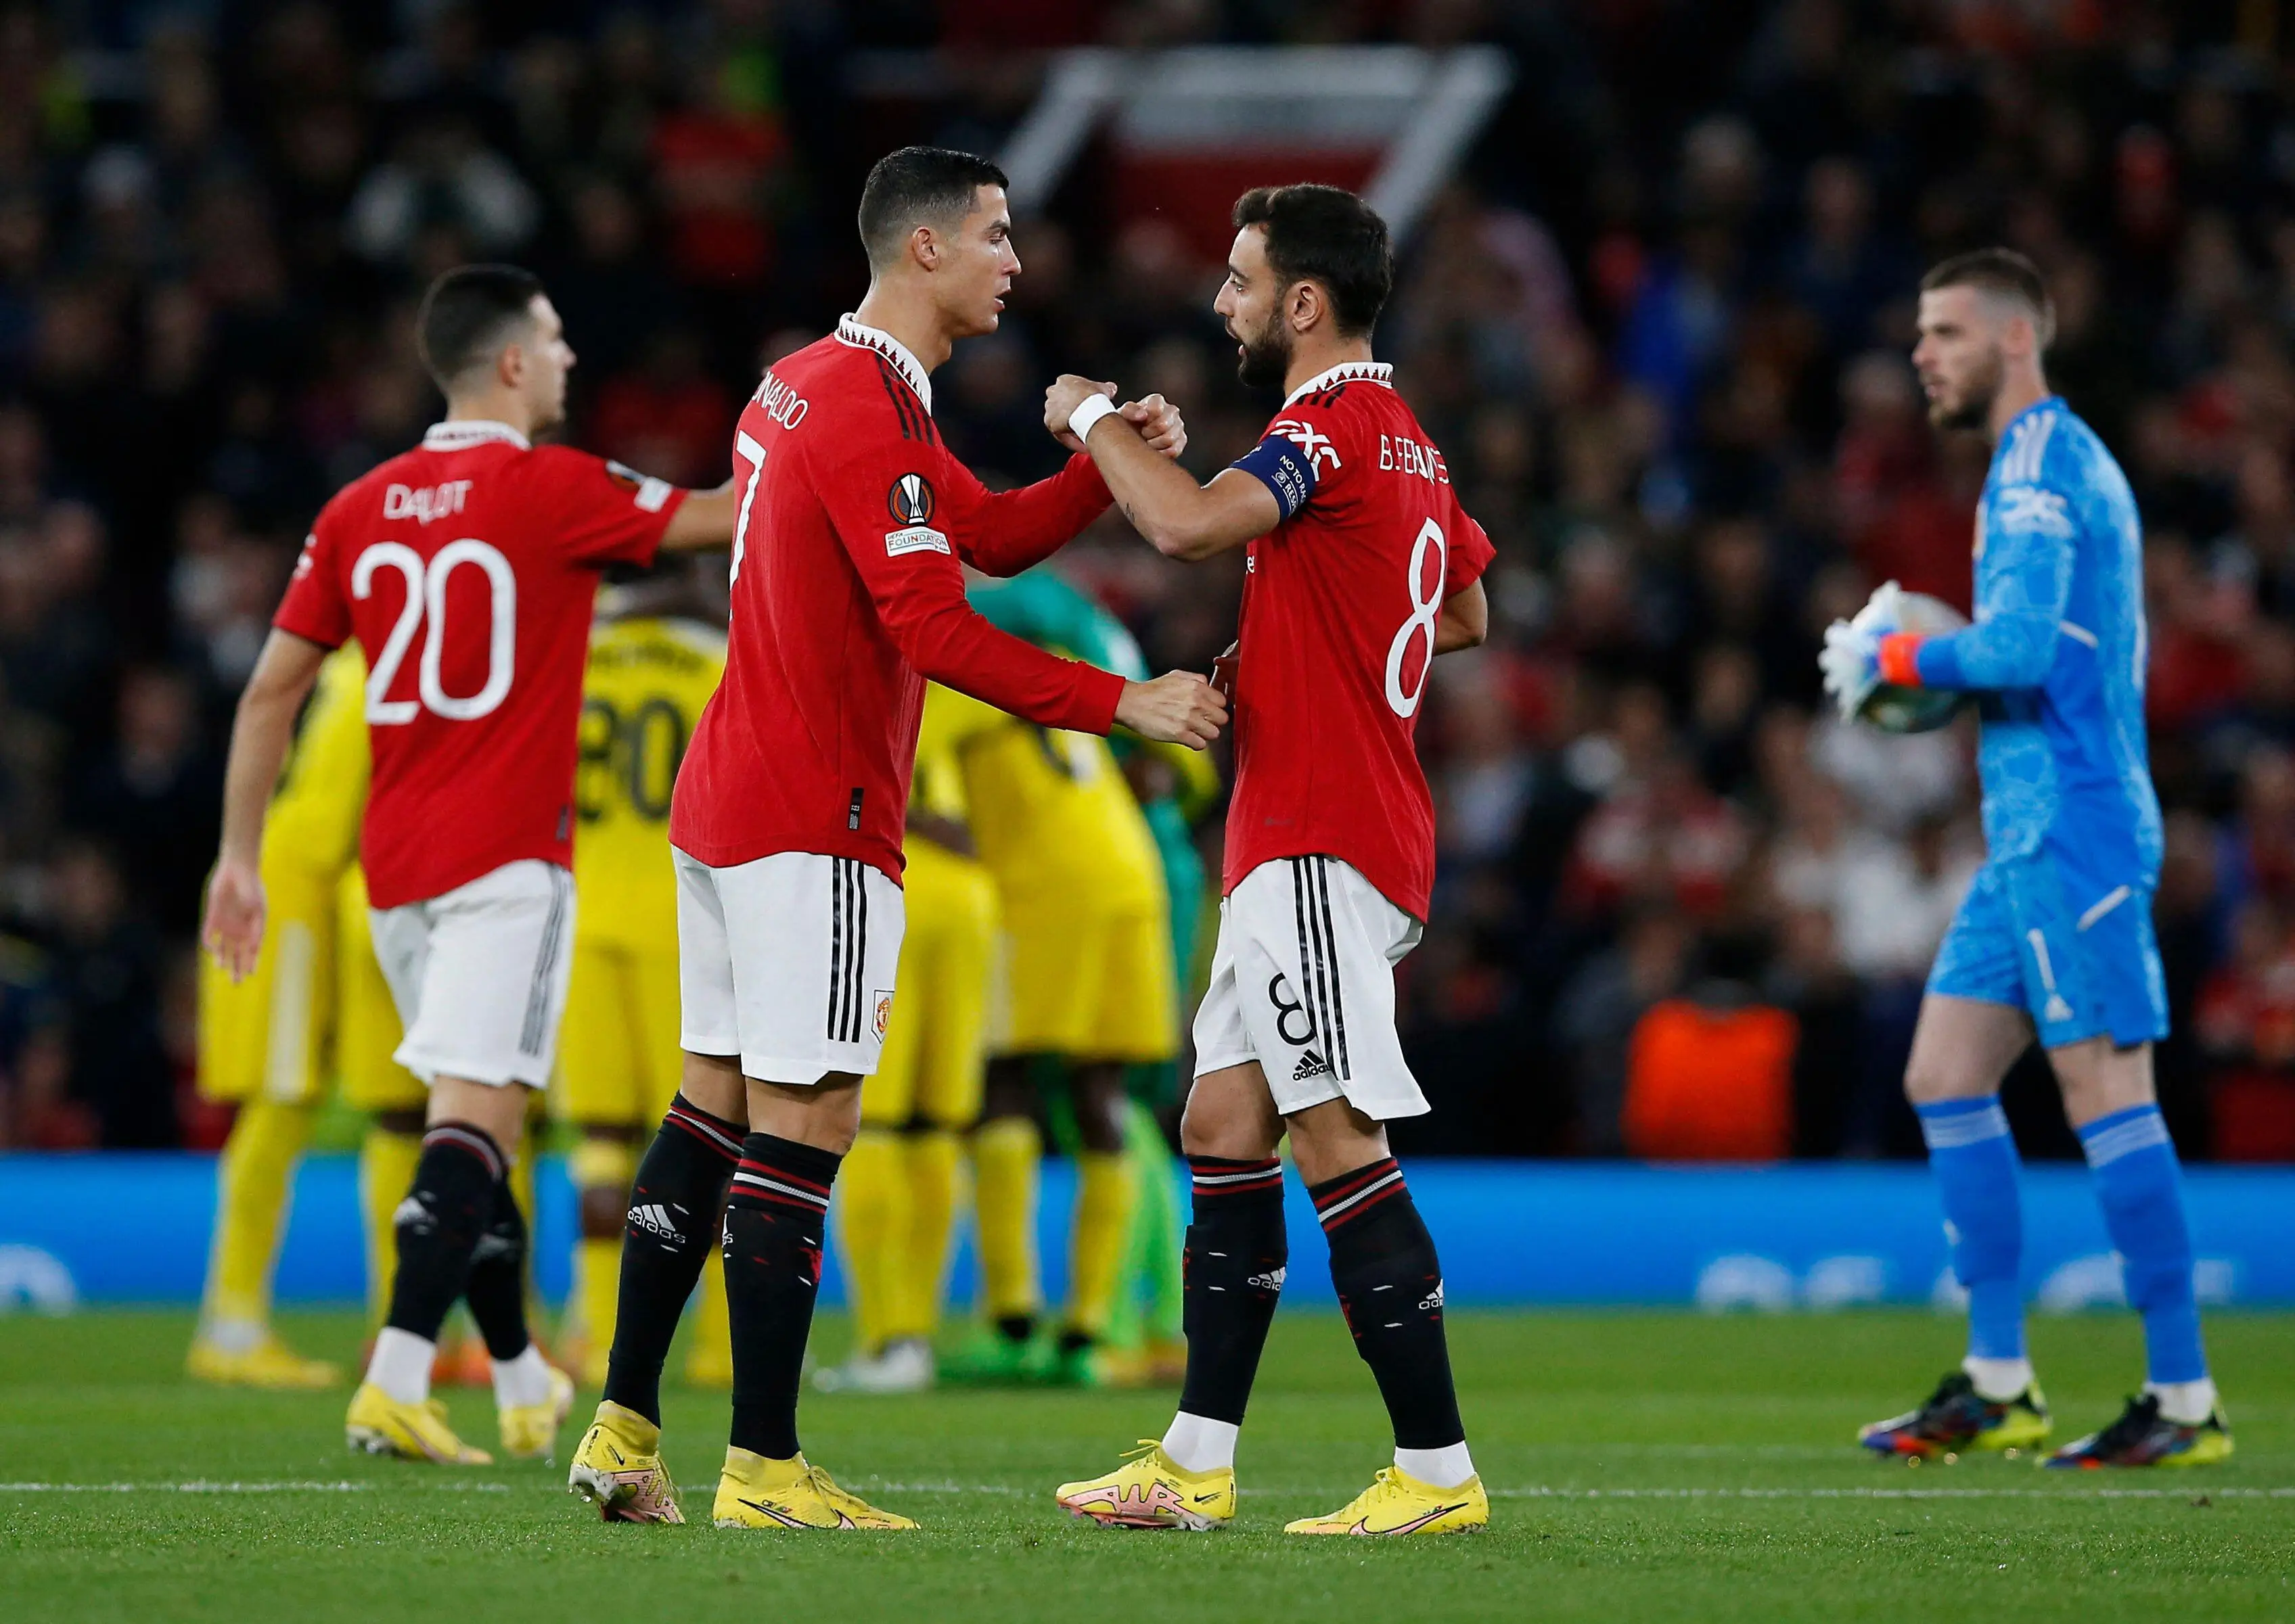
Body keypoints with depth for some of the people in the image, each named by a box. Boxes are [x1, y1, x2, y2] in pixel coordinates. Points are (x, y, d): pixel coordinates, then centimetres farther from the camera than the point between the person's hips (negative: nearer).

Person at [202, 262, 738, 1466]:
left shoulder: (359, 511, 9)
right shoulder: (552, 490, -7)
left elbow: (272, 688, 10)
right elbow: (723, 518, 1)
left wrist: (240, 856, 15)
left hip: (395, 867, 6)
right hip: (506, 858, -6)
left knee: (473, 1121, 17)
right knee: (474, 1119, -12)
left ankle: (524, 1385, 26)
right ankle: (396, 1382, -26)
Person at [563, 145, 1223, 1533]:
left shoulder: (807, 385, 16)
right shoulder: (869, 409, -16)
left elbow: (996, 535, 20)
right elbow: (938, 632, -22)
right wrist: (1125, 704, -19)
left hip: (729, 799, 10)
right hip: (814, 825, -10)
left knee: (715, 1108, 12)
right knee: (803, 1131, -8)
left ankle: (626, 1430, 13)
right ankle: (764, 1470, -8)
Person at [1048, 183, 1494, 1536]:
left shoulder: (1332, 428, -14)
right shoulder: (1406, 443, 16)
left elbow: (1188, 524, -31)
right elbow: (1468, 613, 30)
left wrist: (1095, 416, -13)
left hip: (1320, 849, -10)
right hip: (1306, 847, 10)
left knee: (1338, 1146, -10)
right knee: (1225, 1130, 11)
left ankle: (1438, 1469, -9)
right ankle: (1198, 1464, 12)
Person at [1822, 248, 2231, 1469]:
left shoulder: (2040, 462, -12)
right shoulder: (2058, 460, 20)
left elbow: (2016, 647, -23)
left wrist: (1891, 658, -8)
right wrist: (1934, 675, 16)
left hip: (2070, 826, -10)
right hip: (2036, 830, 10)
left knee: (2106, 1095, -9)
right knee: (1943, 1080, 9)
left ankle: (2185, 1401, -7)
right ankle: (1997, 1386, 11)